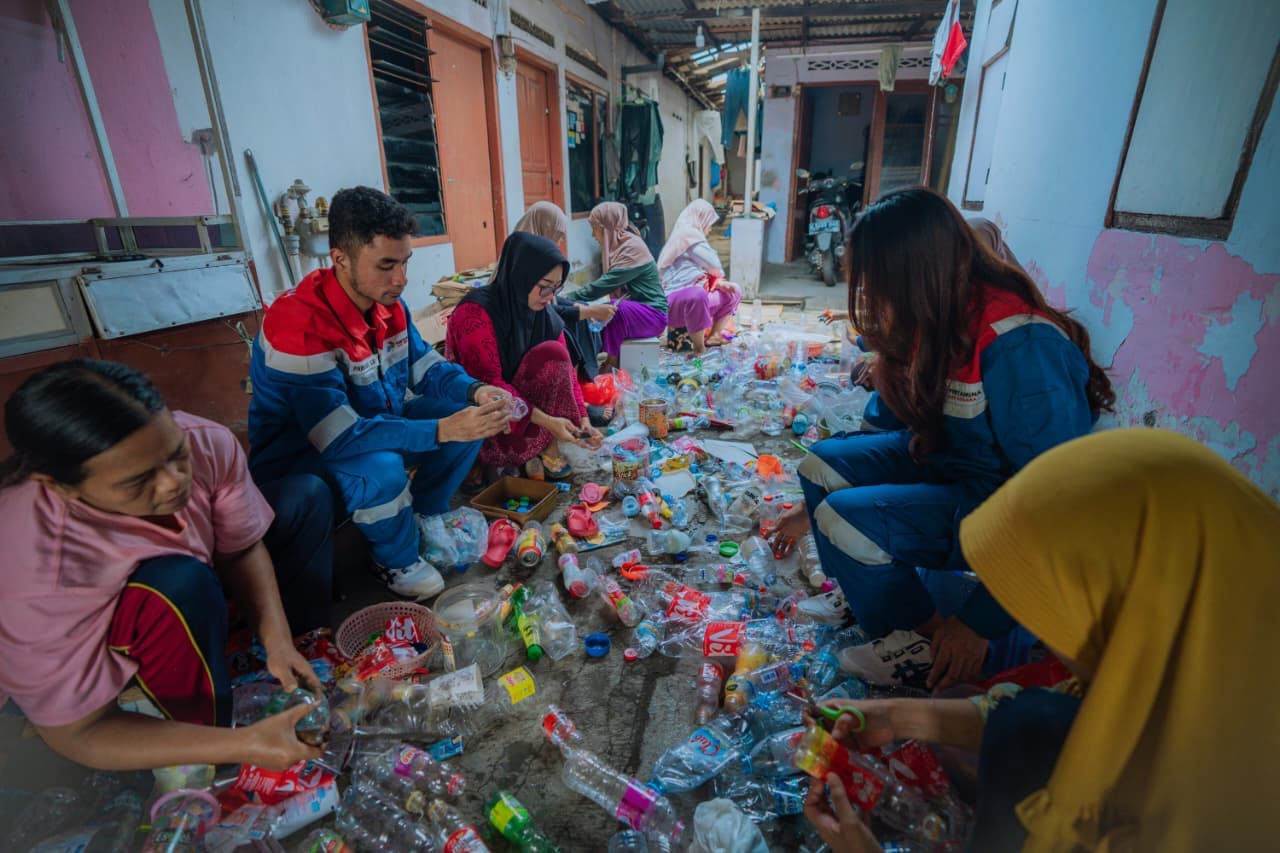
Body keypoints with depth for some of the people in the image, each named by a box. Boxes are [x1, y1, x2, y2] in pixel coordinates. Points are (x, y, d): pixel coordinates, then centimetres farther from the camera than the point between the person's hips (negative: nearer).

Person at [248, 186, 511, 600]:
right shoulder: (299, 325, -32)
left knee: (468, 412, -6)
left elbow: (425, 366, -1)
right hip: (302, 453, -7)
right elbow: (340, 438, -36)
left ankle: (425, 516, 11)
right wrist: (441, 430, -41)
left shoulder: (388, 303, -9)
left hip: (375, 422, 7)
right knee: (380, 468, -37)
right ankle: (397, 561, -5)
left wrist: (475, 390, -22)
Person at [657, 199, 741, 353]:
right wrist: (719, 279, 8)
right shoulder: (689, 235, -9)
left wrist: (720, 284, 6)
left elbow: (706, 272, 23)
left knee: (734, 292, 17)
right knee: (697, 294, -42)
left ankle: (714, 336, 5)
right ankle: (699, 349, -31)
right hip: (676, 303, -11)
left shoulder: (688, 236, 22)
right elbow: (714, 266, -15)